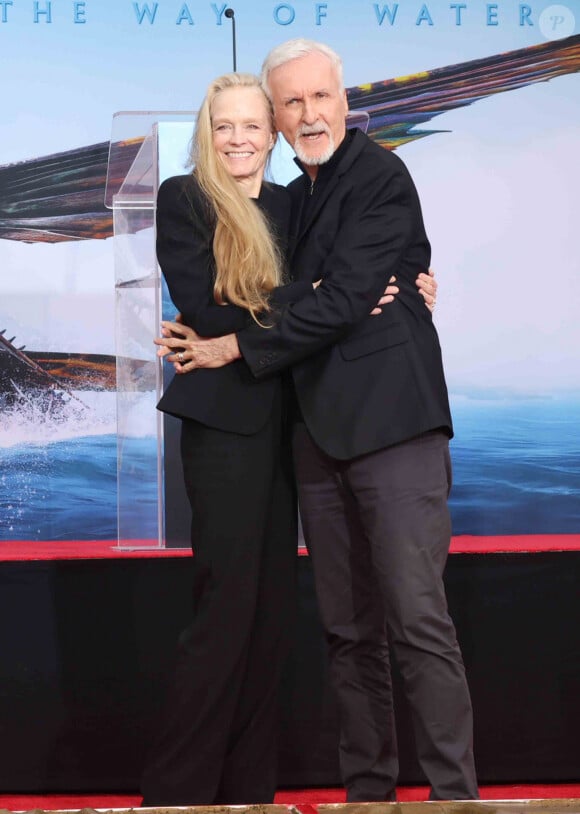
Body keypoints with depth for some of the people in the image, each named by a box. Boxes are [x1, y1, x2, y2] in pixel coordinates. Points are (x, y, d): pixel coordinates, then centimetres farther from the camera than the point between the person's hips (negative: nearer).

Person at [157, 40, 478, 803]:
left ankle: (455, 791, -5)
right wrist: (197, 342, 5)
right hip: (321, 431, 8)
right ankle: (367, 787, 15)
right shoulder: (294, 198, 19)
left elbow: (342, 301, -13)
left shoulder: (381, 176, -5)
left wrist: (235, 348, -7)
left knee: (418, 619, -10)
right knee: (350, 630, 9)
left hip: (393, 422, -7)